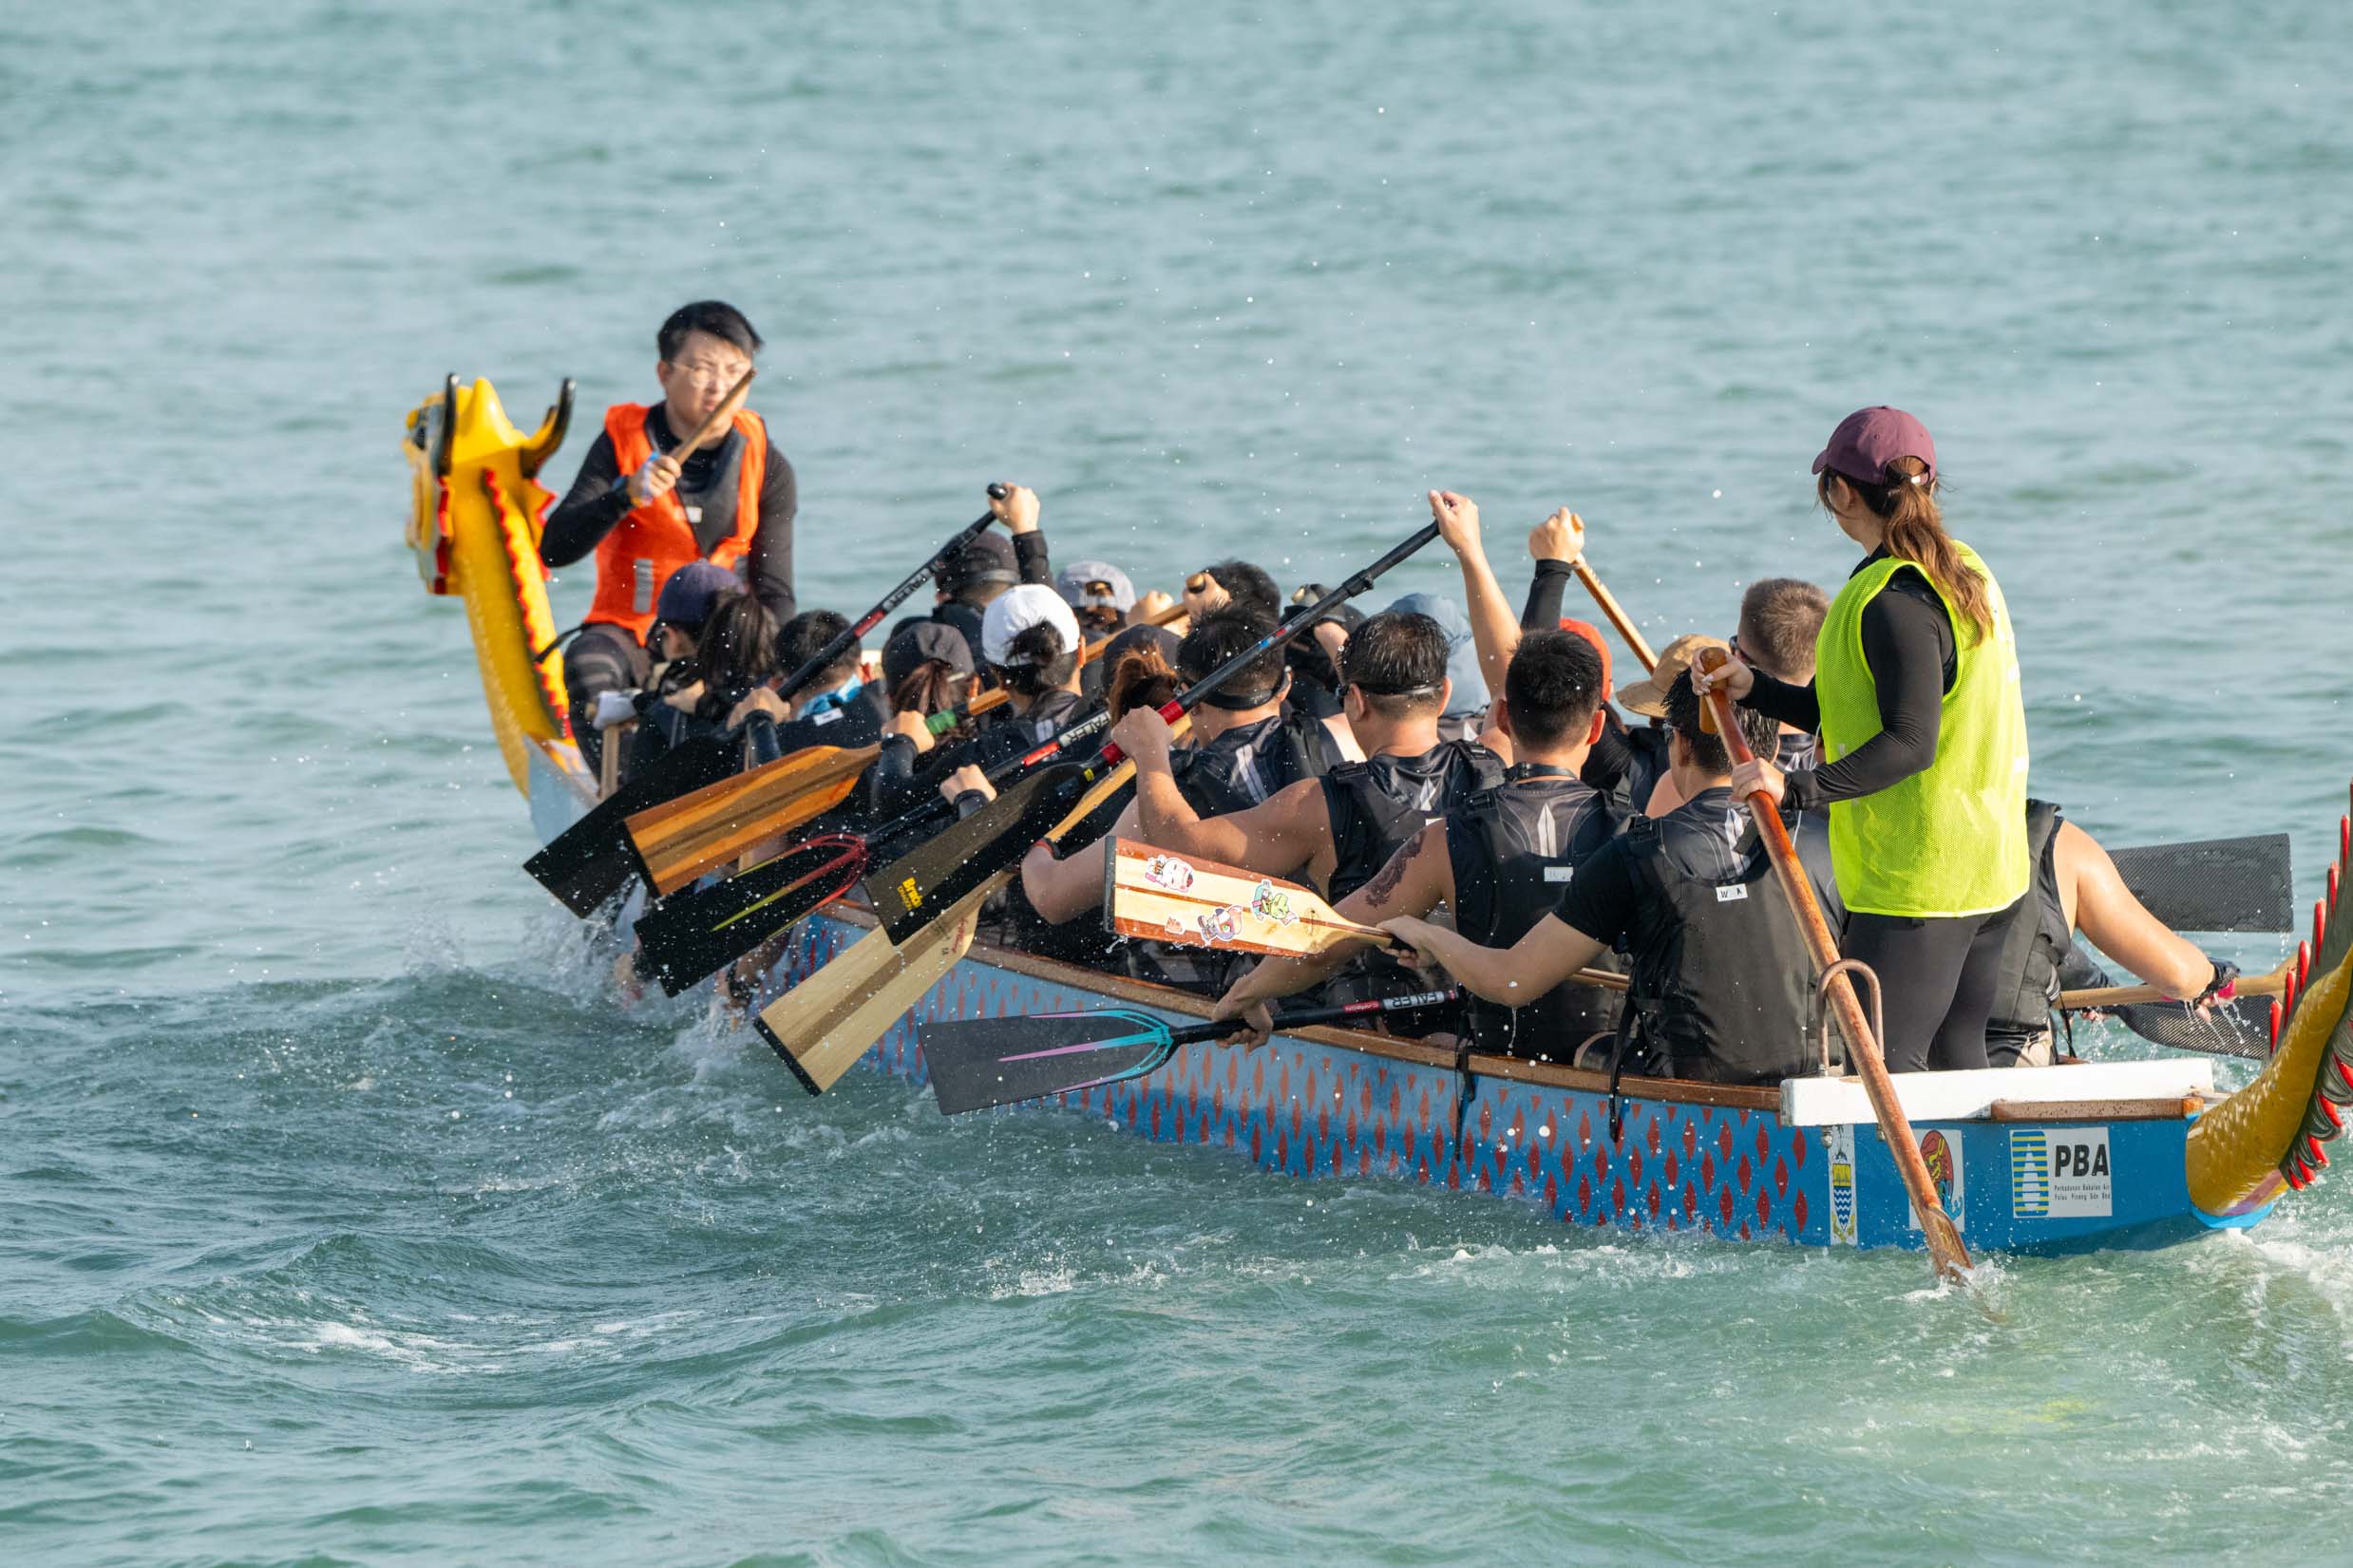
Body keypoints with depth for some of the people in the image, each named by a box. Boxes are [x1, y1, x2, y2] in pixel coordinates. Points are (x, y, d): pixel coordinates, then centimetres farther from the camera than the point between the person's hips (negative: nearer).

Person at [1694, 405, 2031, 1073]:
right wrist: (1758, 689, 14)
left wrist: (1800, 787, -29)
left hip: (1916, 887, -10)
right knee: (1957, 1063, 15)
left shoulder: (1893, 602, -18)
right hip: (1989, 873, 10)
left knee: (1884, 1070, -10)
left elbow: (1910, 745, -25)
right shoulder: (1964, 573, 12)